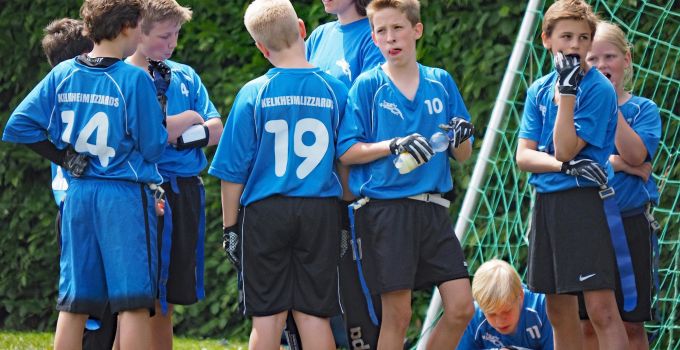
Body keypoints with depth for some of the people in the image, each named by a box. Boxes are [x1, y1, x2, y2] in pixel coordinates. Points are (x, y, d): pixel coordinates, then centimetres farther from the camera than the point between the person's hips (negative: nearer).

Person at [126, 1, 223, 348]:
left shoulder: (185, 76, 14)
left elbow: (215, 130, 9)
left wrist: (174, 132, -10)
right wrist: (189, 120, -6)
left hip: (186, 192, 6)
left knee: (166, 300, 11)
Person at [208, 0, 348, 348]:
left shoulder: (253, 94, -5)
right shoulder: (334, 90, -1)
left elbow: (233, 170, -3)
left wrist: (230, 226, 7)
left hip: (264, 213, -1)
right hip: (321, 213, 1)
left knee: (267, 316, 3)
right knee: (313, 314, 4)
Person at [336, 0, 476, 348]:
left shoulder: (441, 82, 9)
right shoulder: (368, 85, 0)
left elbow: (463, 155, 13)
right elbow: (345, 152, -5)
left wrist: (461, 138, -10)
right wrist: (394, 145, -19)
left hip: (433, 209, 4)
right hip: (385, 210, -4)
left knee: (461, 307, -3)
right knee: (397, 314, -4)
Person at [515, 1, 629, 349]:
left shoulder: (598, 88, -8)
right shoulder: (539, 89, 11)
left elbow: (565, 150, -14)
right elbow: (524, 155, 3)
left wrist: (567, 92, -20)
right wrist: (566, 165, -15)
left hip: (584, 202, -7)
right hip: (545, 202, 7)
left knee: (601, 308, -15)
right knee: (559, 310, 12)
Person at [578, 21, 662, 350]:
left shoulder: (643, 109, 3)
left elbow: (635, 155, -14)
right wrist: (620, 164, -13)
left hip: (631, 223, -2)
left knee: (631, 322, 0)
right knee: (588, 322, 3)